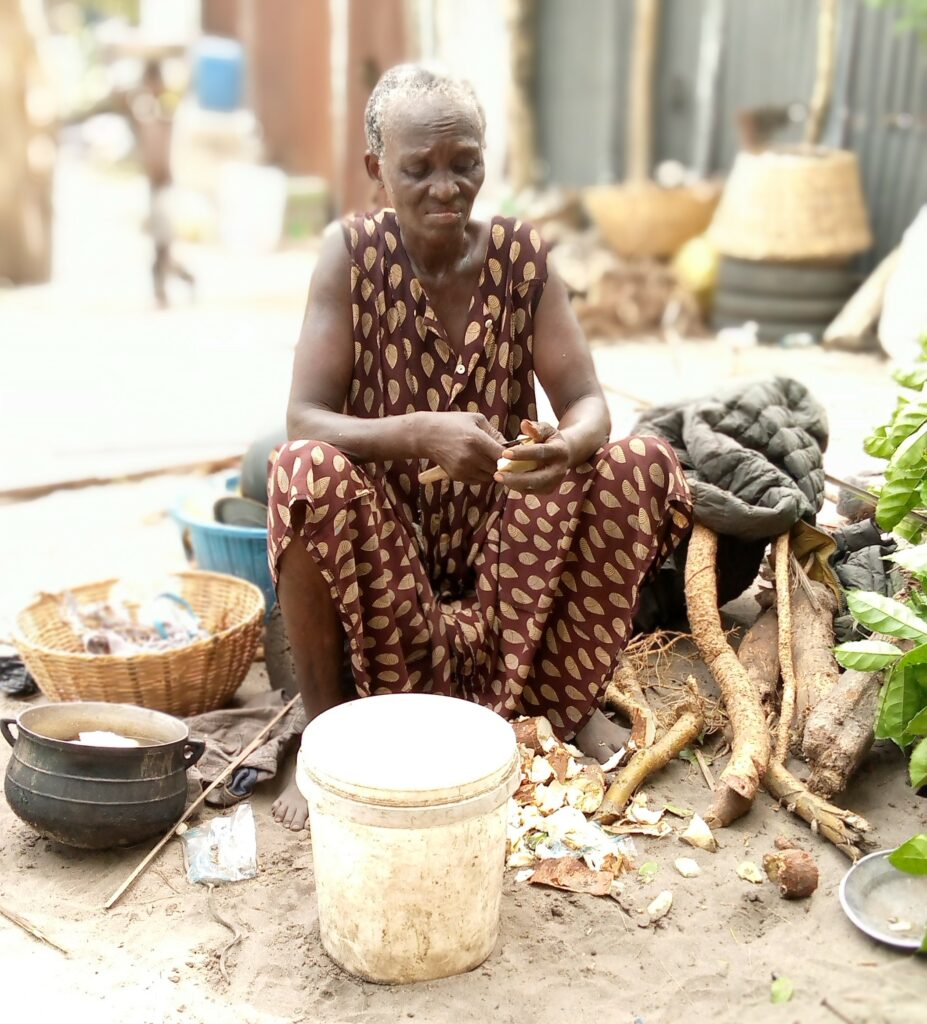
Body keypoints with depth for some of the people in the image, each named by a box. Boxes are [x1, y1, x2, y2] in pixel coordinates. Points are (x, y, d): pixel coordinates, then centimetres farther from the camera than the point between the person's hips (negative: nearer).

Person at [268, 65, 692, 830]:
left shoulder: (521, 255, -5)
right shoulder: (353, 254, -11)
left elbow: (587, 403, -9)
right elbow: (304, 420, -19)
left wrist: (571, 444, -35)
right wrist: (420, 433, -39)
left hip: (506, 536, 3)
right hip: (386, 544, -2)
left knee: (643, 465, -20)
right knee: (307, 473, -32)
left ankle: (572, 702, -1)